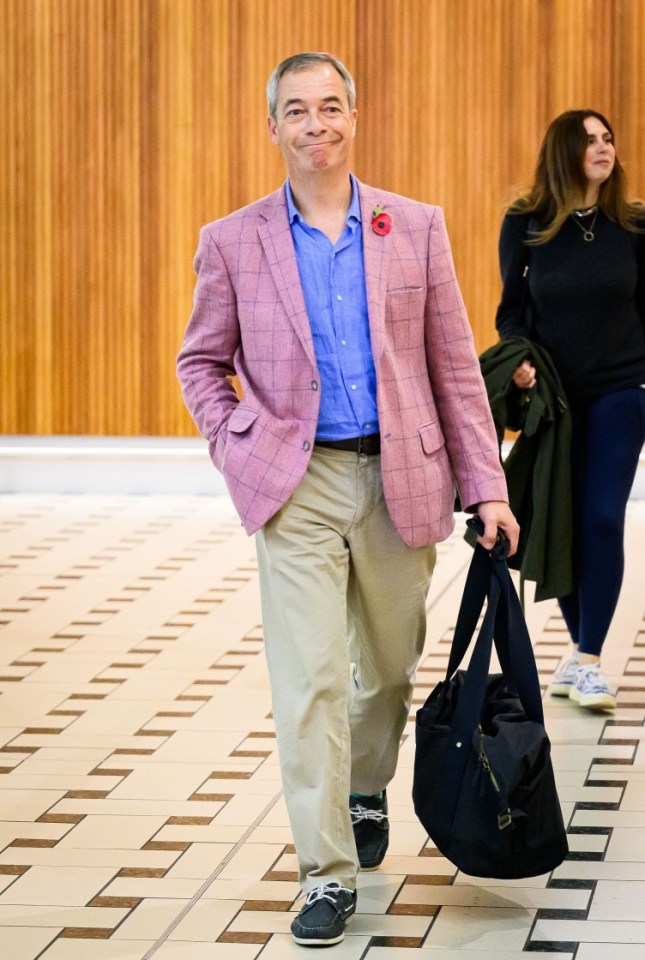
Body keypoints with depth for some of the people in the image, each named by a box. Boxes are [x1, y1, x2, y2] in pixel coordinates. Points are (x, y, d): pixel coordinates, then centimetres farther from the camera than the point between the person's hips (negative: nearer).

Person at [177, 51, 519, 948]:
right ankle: (327, 874, -3)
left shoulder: (416, 229, 3)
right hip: (298, 487, -2)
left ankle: (366, 794, 43)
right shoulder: (233, 242, 1)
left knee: (388, 666, 15)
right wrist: (241, 451, -3)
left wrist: (486, 487, 0)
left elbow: (455, 365, 4)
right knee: (310, 679, -8)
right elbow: (201, 362, 12)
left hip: (400, 479, 2)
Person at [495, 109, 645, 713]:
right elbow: (512, 307, 3)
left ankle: (588, 660, -5)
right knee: (564, 521, 6)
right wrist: (517, 359, -15)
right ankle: (580, 648, 19)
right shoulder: (525, 223, -3)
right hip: (553, 393, 1)